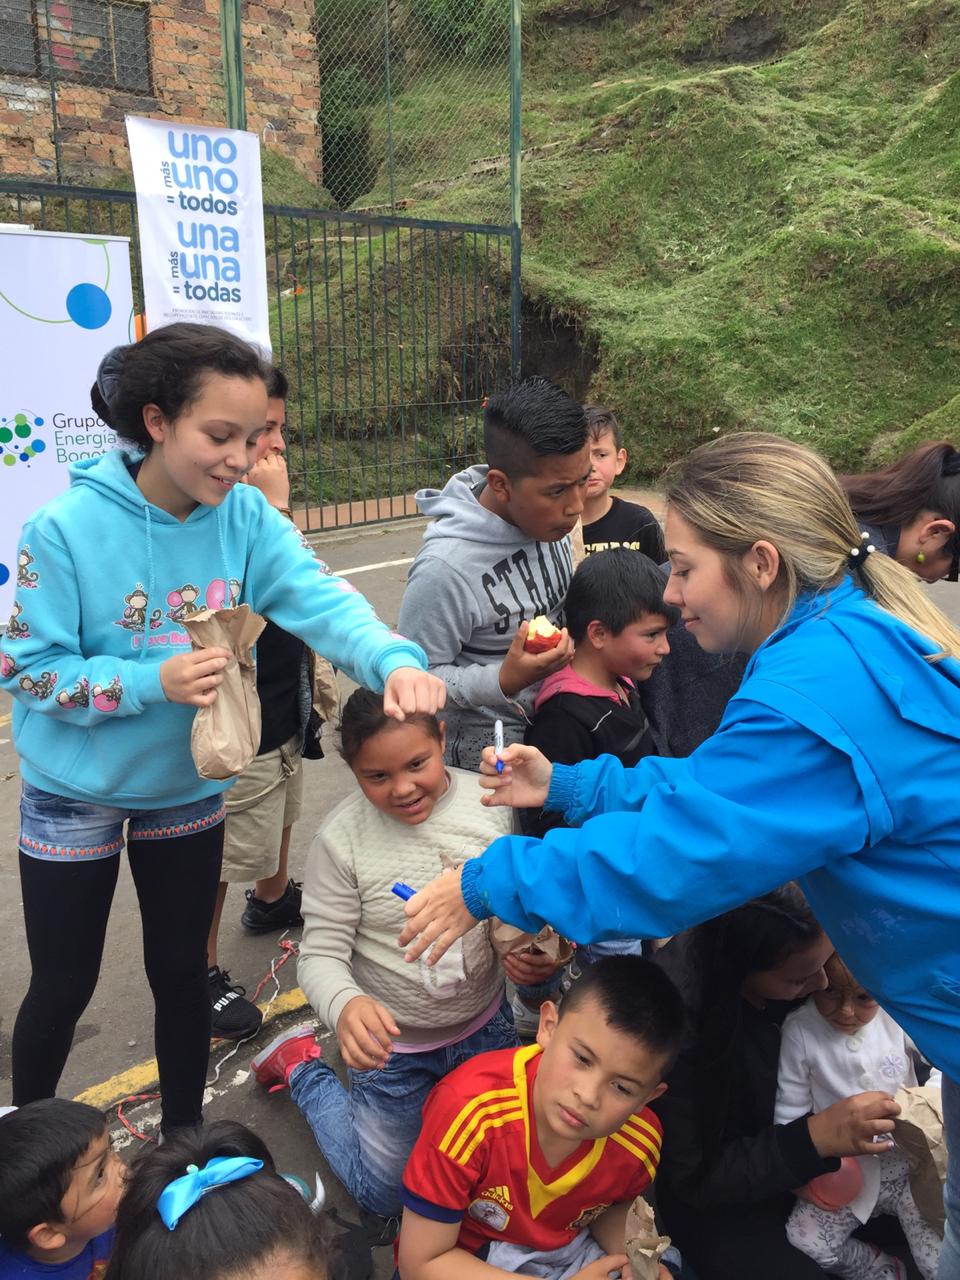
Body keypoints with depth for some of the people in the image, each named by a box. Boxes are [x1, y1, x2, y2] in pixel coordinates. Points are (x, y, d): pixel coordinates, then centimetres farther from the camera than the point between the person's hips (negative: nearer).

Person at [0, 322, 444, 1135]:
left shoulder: (247, 517, -13)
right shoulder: (68, 527, -22)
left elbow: (320, 598, -25)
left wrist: (395, 660, -45)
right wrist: (155, 681, -33)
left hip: (189, 788, 3)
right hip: (75, 793, -2)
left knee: (182, 972, 18)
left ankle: (184, 1139, 43)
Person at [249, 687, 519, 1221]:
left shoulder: (488, 801, -16)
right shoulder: (343, 838, -24)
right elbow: (322, 956, -19)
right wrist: (346, 1006, -40)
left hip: (486, 1023, 3)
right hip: (394, 1040, -3)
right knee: (385, 1194, 15)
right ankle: (303, 1066, 34)